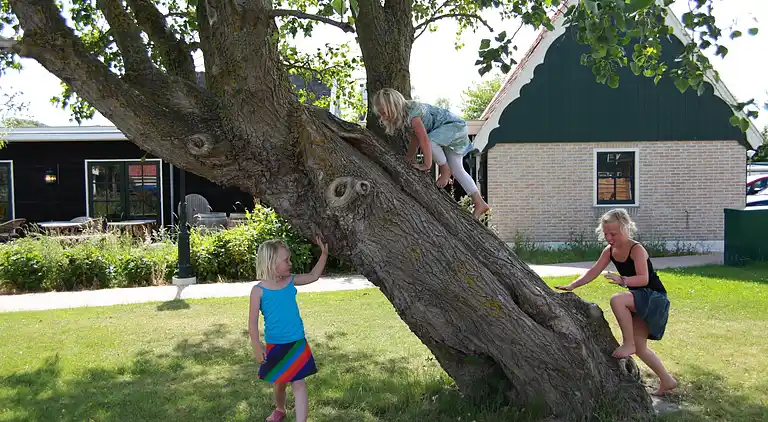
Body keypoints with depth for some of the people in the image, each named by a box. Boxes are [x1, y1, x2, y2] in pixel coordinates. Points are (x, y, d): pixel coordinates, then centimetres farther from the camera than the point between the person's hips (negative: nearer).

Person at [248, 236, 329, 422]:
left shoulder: (291, 281, -1)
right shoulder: (259, 290, -13)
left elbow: (314, 276, 12)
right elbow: (253, 322, -11)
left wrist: (324, 254, 3)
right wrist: (257, 347, -15)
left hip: (297, 343, 1)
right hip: (275, 345, -1)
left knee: (299, 383, -3)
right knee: (279, 382, 20)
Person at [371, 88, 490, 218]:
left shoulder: (412, 115, -31)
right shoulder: (402, 117, 0)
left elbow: (425, 140, -33)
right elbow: (415, 139, 10)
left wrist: (427, 165, -27)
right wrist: (409, 158, 10)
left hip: (455, 125, -10)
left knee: (430, 140, -34)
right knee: (457, 170, 6)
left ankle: (445, 170, -10)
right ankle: (479, 203, 8)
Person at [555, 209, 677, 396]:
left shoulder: (636, 249, -20)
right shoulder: (609, 251, 1)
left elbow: (643, 279, -30)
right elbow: (593, 273, 0)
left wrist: (622, 280, -46)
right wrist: (572, 286, -10)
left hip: (654, 297, -8)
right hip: (639, 300, 9)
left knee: (616, 300, -34)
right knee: (640, 347, 9)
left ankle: (628, 344, -19)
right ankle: (667, 381, 25)